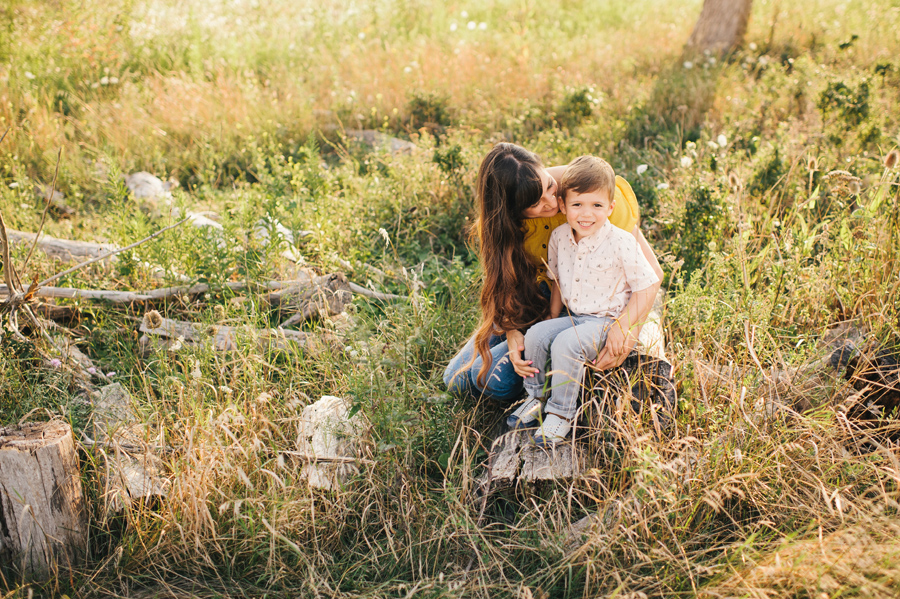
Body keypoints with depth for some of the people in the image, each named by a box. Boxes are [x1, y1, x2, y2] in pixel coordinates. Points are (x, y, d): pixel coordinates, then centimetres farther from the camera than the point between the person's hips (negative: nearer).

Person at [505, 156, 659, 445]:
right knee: (536, 334, -14)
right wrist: (554, 320, 12)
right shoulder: (559, 237, -2)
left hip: (606, 321, -6)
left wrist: (621, 328, -16)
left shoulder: (621, 243, -19)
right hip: (573, 317, 6)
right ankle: (537, 397, 7)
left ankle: (561, 414, -13)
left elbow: (646, 289, -13)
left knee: (566, 344, -28)